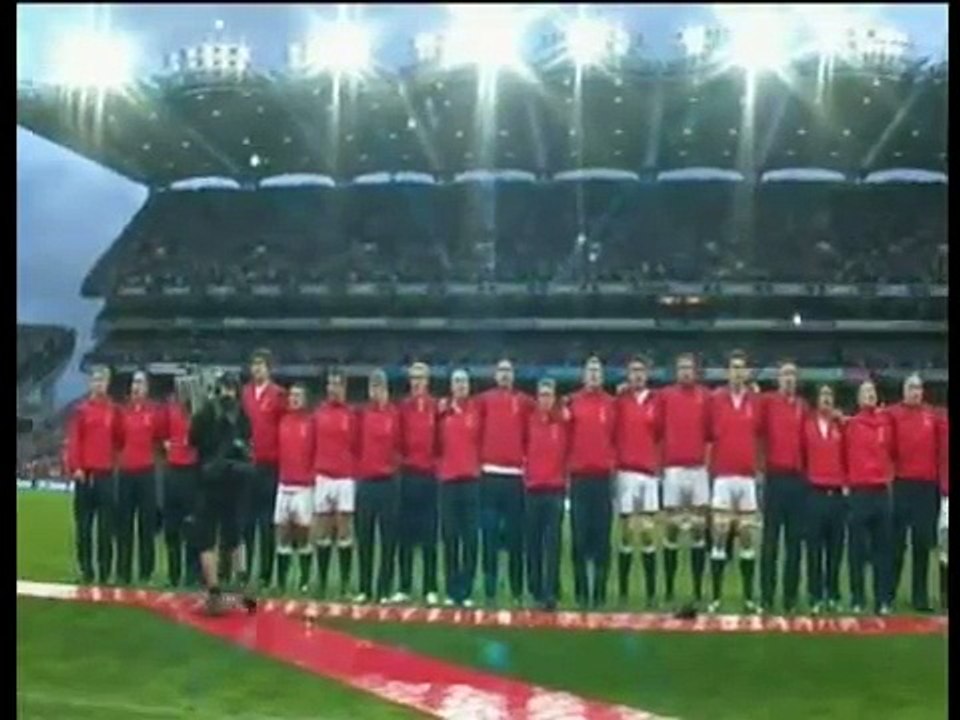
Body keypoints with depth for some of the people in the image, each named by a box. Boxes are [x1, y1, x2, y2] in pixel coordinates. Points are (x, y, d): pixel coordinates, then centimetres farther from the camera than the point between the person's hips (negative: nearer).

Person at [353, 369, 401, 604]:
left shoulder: (395, 414, -1)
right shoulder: (362, 414, 7)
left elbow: (400, 444, 0)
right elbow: (356, 444, 9)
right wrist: (358, 465, 0)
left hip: (388, 482, -3)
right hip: (365, 481, 3)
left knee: (388, 539, -1)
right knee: (364, 538, 6)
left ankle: (384, 591, 5)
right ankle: (365, 589, 14)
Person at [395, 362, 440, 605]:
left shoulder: (436, 407, 0)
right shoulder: (403, 407, 6)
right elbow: (399, 439, 5)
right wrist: (402, 458, -6)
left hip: (430, 474, -2)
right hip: (408, 474, 2)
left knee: (429, 534, 2)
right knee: (406, 533, 5)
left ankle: (430, 589, 7)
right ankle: (404, 588, 11)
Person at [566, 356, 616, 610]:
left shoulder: (612, 404, 8)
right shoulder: (572, 403, 5)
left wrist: (614, 464, 2)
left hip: (603, 477, 1)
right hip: (579, 476, -1)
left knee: (602, 535, 2)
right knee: (580, 536, 2)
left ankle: (600, 593, 9)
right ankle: (581, 592, 10)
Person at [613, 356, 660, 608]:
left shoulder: (656, 402, 8)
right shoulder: (619, 400, 3)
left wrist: (660, 463, 1)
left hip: (650, 472, 1)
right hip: (626, 471, -1)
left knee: (649, 533, 3)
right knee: (626, 533, 2)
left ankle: (651, 593, 7)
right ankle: (623, 592, 8)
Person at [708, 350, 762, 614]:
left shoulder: (756, 401, 7)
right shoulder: (716, 399, 1)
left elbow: (760, 434, 9)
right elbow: (708, 433, 2)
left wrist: (760, 466, 3)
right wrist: (710, 466, -2)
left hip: (748, 476, 2)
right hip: (722, 476, -2)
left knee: (748, 538, 6)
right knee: (719, 537, -2)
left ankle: (749, 597, 13)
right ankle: (716, 597, 3)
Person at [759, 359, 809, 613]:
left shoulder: (804, 407, 13)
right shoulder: (767, 402, 1)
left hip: (798, 478, 4)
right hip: (775, 477, -4)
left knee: (795, 540, 6)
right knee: (771, 538, -3)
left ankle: (791, 597, 12)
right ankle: (766, 596, 1)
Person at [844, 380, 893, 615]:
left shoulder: (886, 422, 9)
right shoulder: (850, 424, 1)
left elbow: (891, 451, 20)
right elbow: (844, 455, 7)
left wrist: (889, 475, 15)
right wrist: (847, 480, 4)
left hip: (882, 492, 3)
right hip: (859, 493, -3)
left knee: (883, 548, 3)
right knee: (858, 549, -1)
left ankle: (883, 601, 8)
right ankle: (857, 600, 5)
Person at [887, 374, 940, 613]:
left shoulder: (932, 416, 10)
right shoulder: (893, 414, 2)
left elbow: (940, 450, 8)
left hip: (927, 486, 3)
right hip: (901, 485, -3)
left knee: (923, 544, 6)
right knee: (896, 542, 3)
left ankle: (921, 597, 12)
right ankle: (887, 593, 12)